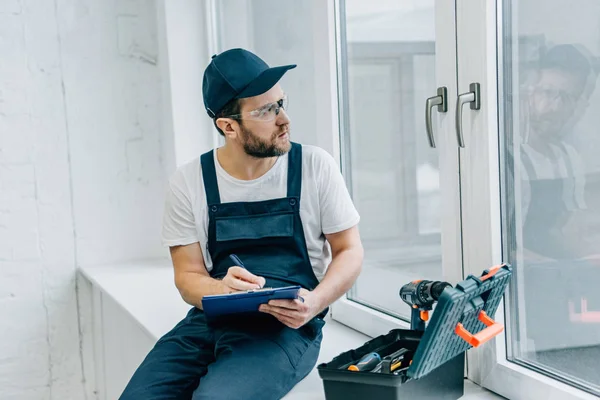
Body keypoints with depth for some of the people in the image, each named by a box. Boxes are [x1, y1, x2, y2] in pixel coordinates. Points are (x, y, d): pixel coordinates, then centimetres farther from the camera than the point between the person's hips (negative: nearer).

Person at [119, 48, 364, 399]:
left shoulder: (315, 167, -2)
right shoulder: (190, 183, 1)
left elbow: (350, 251, 4)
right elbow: (188, 276, 4)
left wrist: (314, 303, -16)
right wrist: (222, 290, -20)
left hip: (287, 326, -2)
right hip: (211, 321, 3)